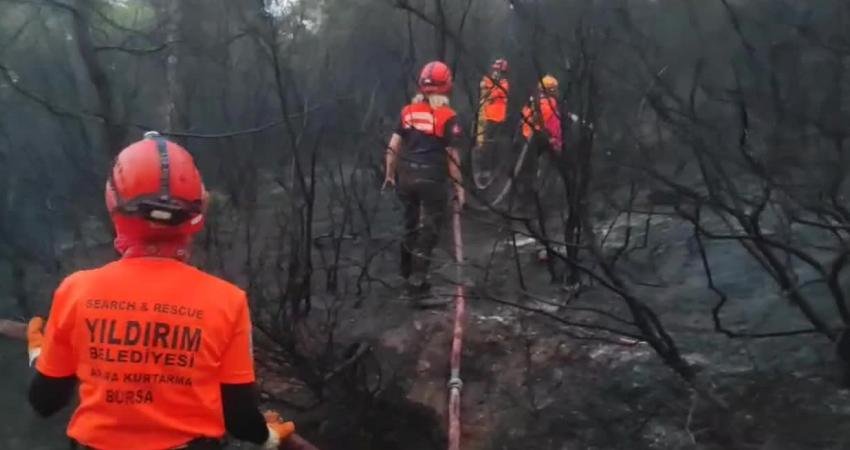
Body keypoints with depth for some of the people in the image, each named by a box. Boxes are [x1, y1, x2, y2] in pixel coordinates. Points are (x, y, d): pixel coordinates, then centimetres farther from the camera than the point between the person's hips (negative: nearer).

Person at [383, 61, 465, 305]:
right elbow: (452, 156, -9)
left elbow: (393, 145, 5)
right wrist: (459, 186, -1)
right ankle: (417, 286, 1)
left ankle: (409, 276, 37)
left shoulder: (408, 111, 4)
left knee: (411, 226, 22)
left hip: (406, 177, 5)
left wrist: (390, 174, 17)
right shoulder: (447, 116, -10)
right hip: (432, 179, -5)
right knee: (429, 231, 2)